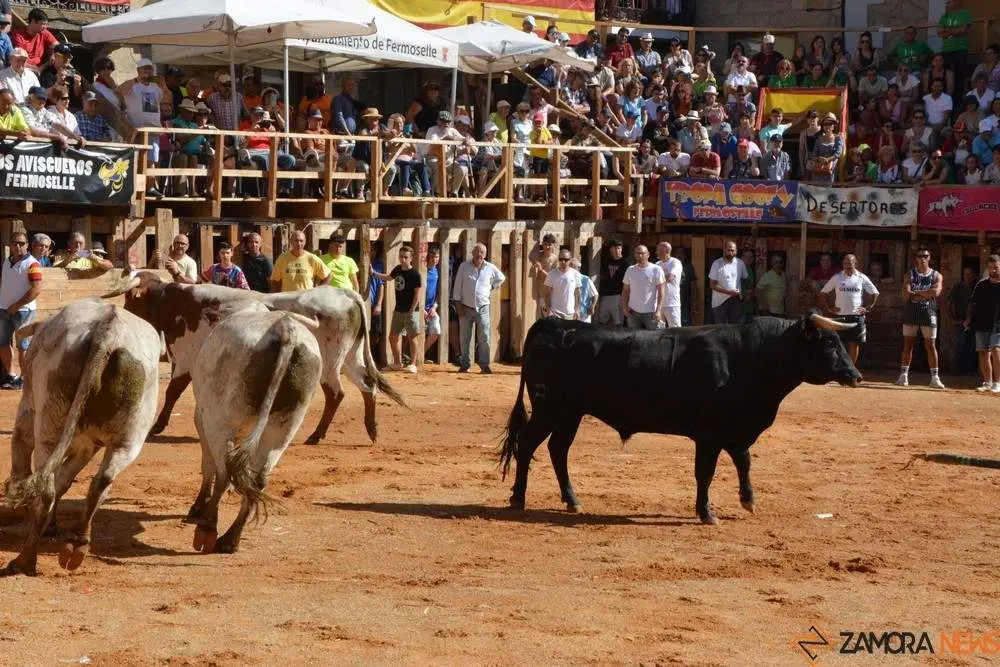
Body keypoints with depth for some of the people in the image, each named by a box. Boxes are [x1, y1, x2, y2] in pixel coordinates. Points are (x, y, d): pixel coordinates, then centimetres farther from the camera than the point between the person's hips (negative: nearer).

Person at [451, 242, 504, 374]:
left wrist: (492, 289, 13)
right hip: (466, 308, 0)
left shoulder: (490, 268, 3)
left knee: (484, 337, -7)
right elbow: (458, 287, 1)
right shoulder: (464, 267, 0)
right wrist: (459, 305, -4)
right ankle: (464, 364, 10)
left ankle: (484, 364, -3)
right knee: (465, 338, 3)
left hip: (482, 308, 0)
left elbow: (501, 278, 24)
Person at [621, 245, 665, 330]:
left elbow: (661, 292, -5)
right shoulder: (630, 270, 11)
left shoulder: (656, 270, -1)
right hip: (633, 312, 4)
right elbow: (625, 290, 15)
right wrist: (624, 306, 1)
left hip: (651, 312, -4)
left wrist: (658, 310, -14)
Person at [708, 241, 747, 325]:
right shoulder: (717, 264, -7)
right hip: (720, 302, -3)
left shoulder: (740, 263, 3)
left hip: (735, 301, 3)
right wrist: (729, 292, -19)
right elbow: (712, 285, -10)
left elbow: (745, 278, 15)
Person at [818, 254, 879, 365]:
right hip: (840, 315, 0)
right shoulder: (837, 278, 2)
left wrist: (868, 308, 2)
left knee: (854, 344, 2)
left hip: (857, 315, 0)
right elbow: (823, 292, 8)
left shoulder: (861, 278, 3)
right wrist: (828, 308, 1)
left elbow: (875, 293, 10)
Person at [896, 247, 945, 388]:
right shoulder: (909, 274, 6)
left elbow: (936, 292, -11)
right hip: (911, 313, 0)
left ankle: (934, 377, 0)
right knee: (908, 344, 4)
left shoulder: (936, 276, 7)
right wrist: (926, 294, -10)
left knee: (931, 345, -2)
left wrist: (916, 292, -10)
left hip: (929, 313, 0)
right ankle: (903, 375, 9)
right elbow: (906, 295, -8)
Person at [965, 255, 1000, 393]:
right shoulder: (981, 285, 10)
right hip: (982, 325, 4)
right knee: (984, 353, 5)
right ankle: (988, 382, 16)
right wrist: (968, 318, 3)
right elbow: (973, 304, 15)